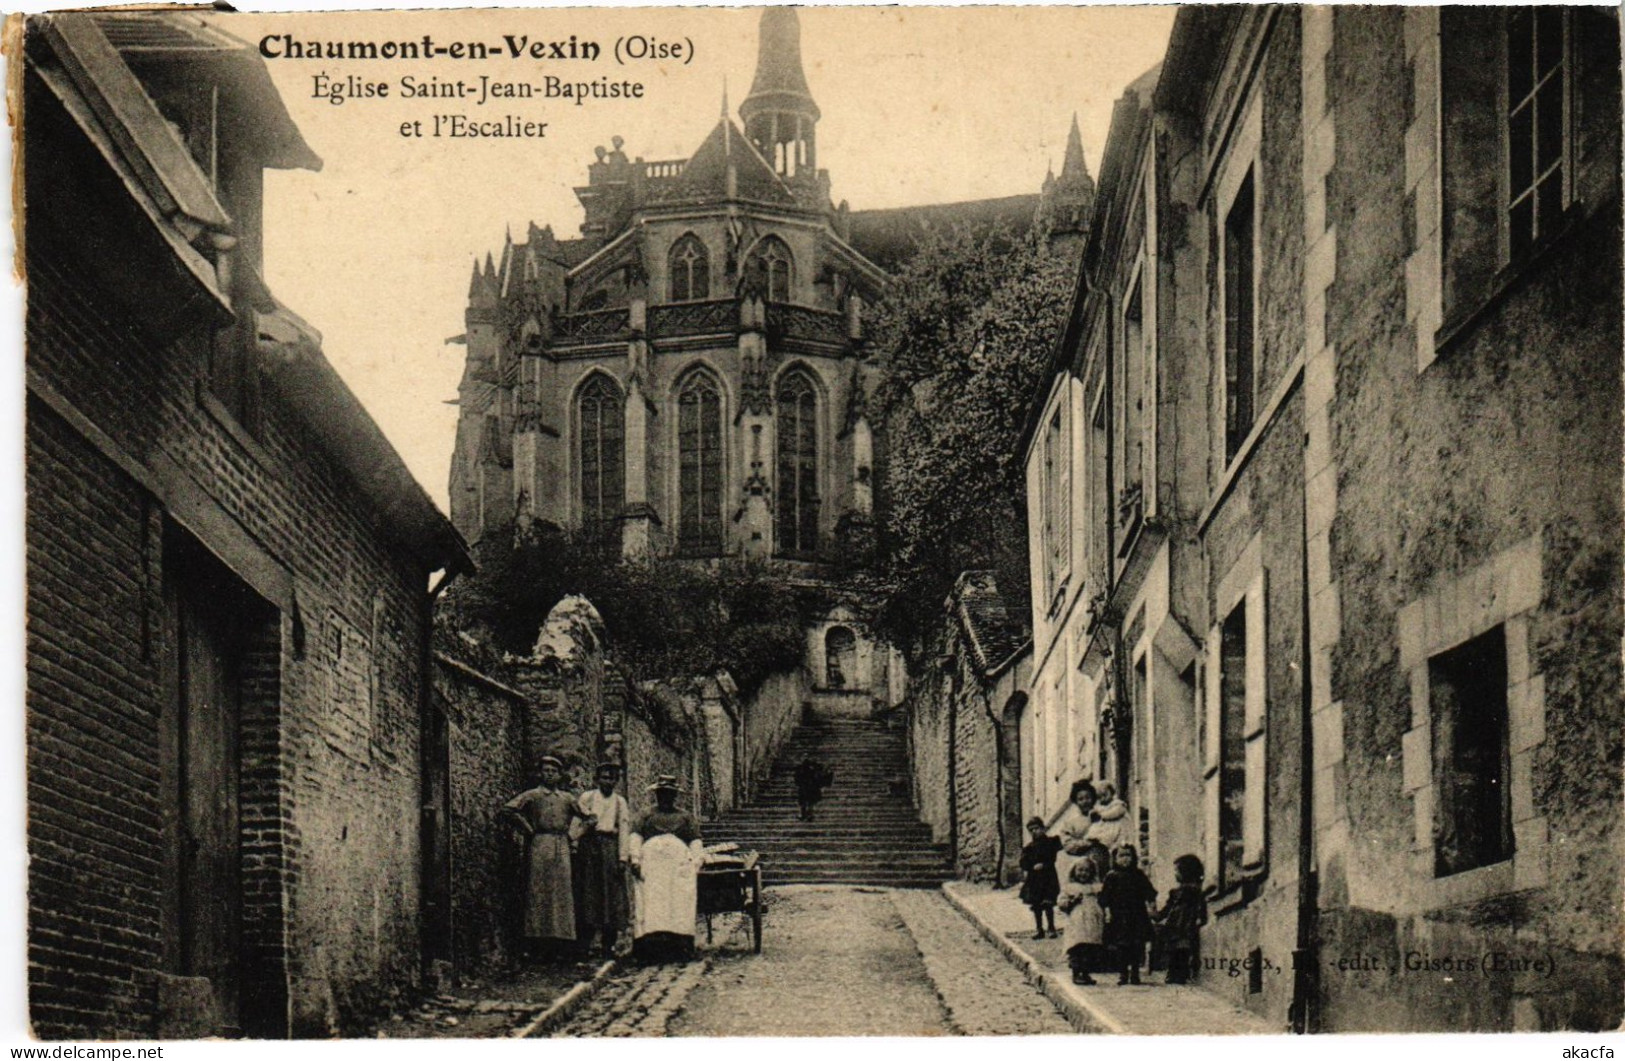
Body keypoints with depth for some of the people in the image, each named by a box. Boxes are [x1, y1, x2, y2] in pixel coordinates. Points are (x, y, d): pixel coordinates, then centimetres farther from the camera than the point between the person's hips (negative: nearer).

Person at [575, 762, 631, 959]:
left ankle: (609, 946, 1)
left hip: (611, 847, 1)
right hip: (589, 846, -1)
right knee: (588, 893, -4)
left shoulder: (620, 802, 13)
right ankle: (584, 945, -2)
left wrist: (622, 858, -2)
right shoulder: (587, 797, 10)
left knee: (612, 894, -3)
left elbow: (624, 830, 7)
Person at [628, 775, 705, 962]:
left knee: (681, 901, -17)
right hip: (650, 861, 0)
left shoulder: (685, 817, 27)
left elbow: (695, 842, 16)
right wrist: (634, 857, -5)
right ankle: (651, 943, -29)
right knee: (650, 901, -18)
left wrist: (696, 862, -2)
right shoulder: (647, 816, 26)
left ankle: (681, 946, -25)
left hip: (679, 862, 0)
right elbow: (635, 837, 13)